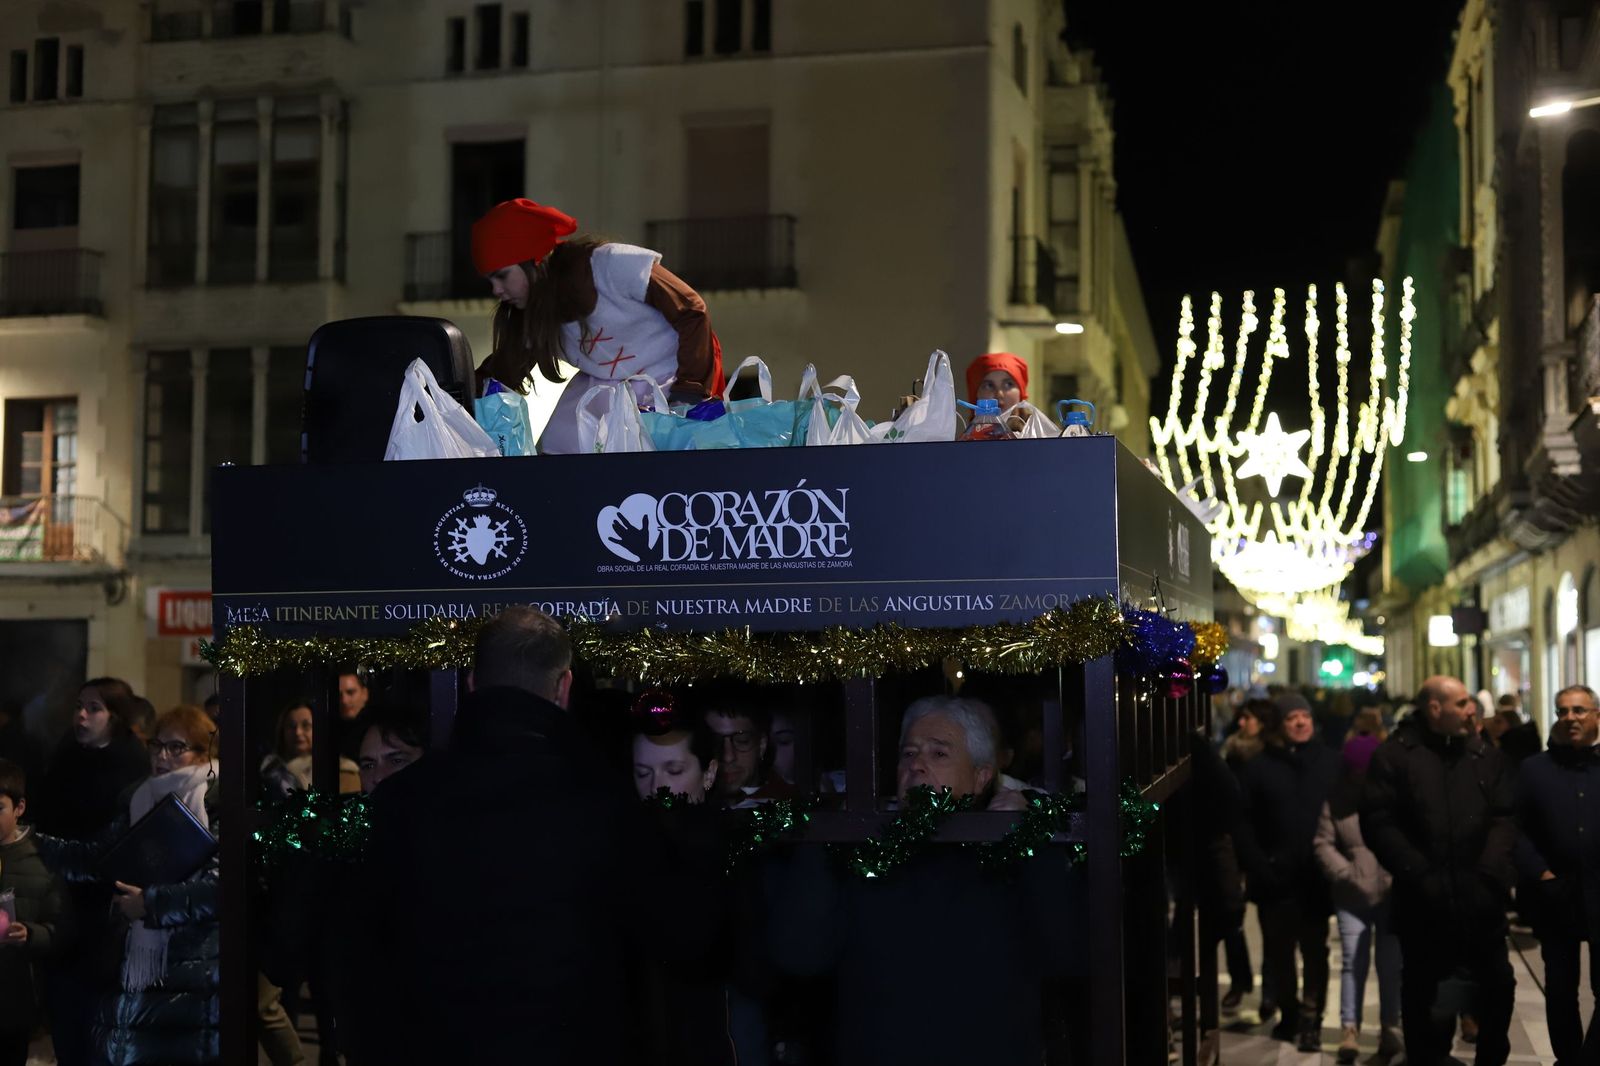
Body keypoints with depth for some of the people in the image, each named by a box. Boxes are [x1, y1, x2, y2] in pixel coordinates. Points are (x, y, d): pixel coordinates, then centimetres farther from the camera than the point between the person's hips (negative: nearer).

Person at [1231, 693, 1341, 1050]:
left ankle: (1311, 1019, 7)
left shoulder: (1331, 763, 5)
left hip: (1317, 876, 0)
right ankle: (1288, 1014, 23)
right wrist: (1257, 867, -11)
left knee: (1315, 949, 1)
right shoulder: (1258, 768, 3)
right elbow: (1243, 824, -1)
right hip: (1275, 878, 0)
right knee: (1278, 950, 9)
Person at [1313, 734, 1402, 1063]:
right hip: (1353, 895, 1)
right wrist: (1346, 873, -5)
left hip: (1393, 895, -1)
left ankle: (1390, 1028, 10)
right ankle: (1349, 1029, 7)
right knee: (1353, 961, 3)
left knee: (1391, 963, 5)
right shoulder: (1338, 799, 2)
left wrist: (1403, 876, -11)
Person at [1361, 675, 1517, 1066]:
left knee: (1496, 987, 11)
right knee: (1423, 990, 10)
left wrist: (1490, 871, -12)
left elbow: (1504, 817, 3)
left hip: (1481, 900, 3)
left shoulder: (1486, 756, 9)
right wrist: (1420, 874, -15)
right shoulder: (1394, 756, -2)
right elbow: (1379, 823, -8)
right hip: (1423, 902, -3)